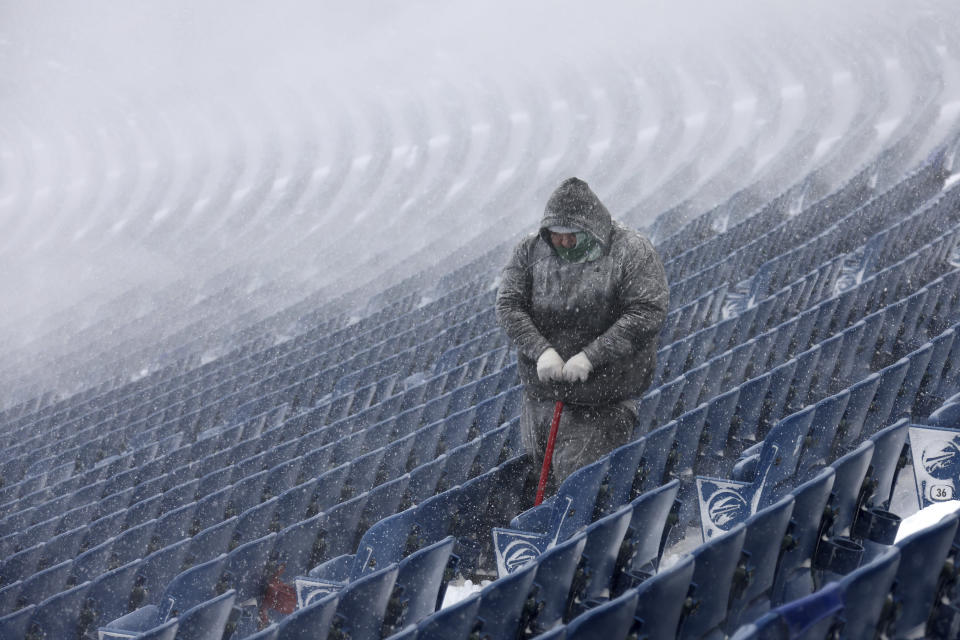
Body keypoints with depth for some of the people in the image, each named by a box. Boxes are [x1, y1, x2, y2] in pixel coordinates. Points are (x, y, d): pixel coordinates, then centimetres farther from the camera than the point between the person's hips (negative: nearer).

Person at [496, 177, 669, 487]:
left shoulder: (632, 251, -10)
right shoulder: (531, 250, 1)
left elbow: (647, 313, -17)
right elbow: (508, 305, -2)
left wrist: (591, 357, -23)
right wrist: (540, 350, -19)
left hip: (604, 402, -4)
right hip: (543, 390, 4)